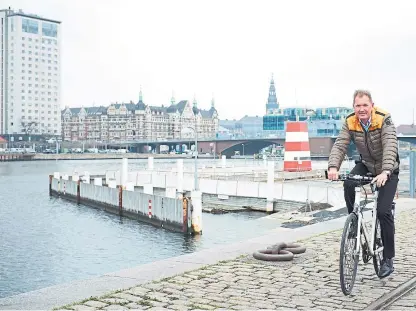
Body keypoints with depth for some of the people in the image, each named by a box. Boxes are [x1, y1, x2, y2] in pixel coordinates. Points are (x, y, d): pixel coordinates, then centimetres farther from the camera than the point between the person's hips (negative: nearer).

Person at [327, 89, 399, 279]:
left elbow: (390, 147, -36)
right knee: (349, 184, -29)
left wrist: (385, 172, -52)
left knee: (383, 211, -14)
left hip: (387, 170, -3)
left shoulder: (384, 120, -25)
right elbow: (340, 145, -24)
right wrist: (333, 167, -43)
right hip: (366, 165, 4)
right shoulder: (350, 123, -14)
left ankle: (388, 259, 0)